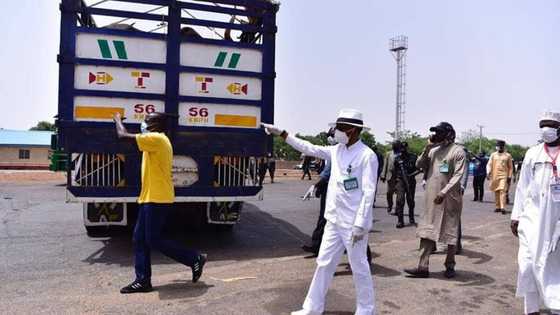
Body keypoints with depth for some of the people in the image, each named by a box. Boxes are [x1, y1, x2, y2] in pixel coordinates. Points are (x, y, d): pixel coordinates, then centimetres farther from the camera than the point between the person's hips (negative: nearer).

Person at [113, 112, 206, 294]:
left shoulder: (156, 139, -15)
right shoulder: (158, 141, 17)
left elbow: (122, 135, -14)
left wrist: (118, 119, 5)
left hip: (157, 199, -10)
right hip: (150, 198, 10)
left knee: (153, 240, -4)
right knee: (139, 239, 9)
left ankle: (195, 259, 8)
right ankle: (142, 281, 14)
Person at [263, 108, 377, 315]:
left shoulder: (367, 156, -14)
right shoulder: (337, 151, 7)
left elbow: (368, 193, -17)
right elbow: (309, 148, 14)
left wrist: (360, 225, -19)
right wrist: (282, 133, 13)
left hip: (353, 224, -7)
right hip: (334, 221, 8)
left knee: (359, 268, 7)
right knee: (324, 264, 14)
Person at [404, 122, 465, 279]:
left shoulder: (458, 151, -6)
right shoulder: (433, 150, 13)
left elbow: (458, 175, -14)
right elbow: (419, 165, 9)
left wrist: (444, 192, -23)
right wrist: (427, 148, -2)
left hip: (450, 198, -5)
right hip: (431, 198, 6)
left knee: (450, 232, 8)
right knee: (426, 231, 2)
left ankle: (450, 266, 23)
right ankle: (423, 267, 5)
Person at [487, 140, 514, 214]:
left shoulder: (508, 155, 5)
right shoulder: (493, 155, 10)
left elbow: (510, 167, 7)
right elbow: (489, 164, 6)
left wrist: (509, 176, 1)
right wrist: (488, 173, -8)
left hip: (504, 176, -3)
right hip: (495, 176, 3)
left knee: (502, 191, -14)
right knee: (496, 192, 8)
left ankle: (503, 207, -17)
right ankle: (498, 207, 18)